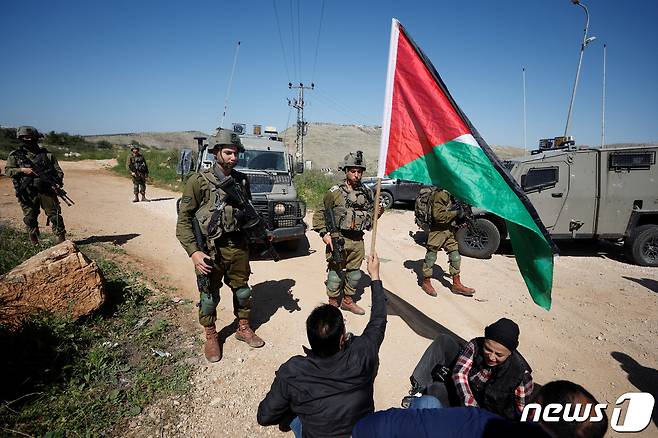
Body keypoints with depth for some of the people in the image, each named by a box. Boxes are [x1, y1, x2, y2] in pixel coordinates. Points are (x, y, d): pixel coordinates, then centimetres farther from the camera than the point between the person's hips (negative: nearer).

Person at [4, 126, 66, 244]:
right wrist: (22, 170, -14)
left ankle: (61, 239, 5)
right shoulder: (15, 155, 8)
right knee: (30, 218, 6)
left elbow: (57, 169, 8)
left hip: (46, 190, 0)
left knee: (55, 215, -2)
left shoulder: (47, 154, 10)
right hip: (27, 193, 0)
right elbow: (7, 170, 3)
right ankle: (34, 242, 18)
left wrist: (59, 180, -10)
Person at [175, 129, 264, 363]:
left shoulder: (241, 180, 4)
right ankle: (210, 338, 31)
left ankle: (244, 329, 38)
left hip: (238, 246, 5)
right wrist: (194, 252, -19)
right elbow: (183, 219, -11)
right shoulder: (199, 181, -11)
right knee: (209, 296, 10)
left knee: (242, 291, 16)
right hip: (210, 249, -4)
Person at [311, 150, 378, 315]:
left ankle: (348, 301, 36)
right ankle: (333, 304, 22)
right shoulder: (335, 192, -8)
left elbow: (372, 214, 19)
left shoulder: (367, 193, 5)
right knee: (335, 273, 4)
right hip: (338, 239, -4)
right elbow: (319, 214, -3)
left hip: (358, 240, 5)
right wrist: (324, 234, -11)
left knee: (354, 272, 16)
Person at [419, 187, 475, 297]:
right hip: (437, 231, -9)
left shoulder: (450, 194, 9)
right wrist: (456, 212, -20)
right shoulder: (441, 194, -21)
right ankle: (426, 282, 19)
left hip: (449, 230, 9)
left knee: (455, 257, 10)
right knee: (431, 257, 4)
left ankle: (456, 284, 20)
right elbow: (438, 215, -25)